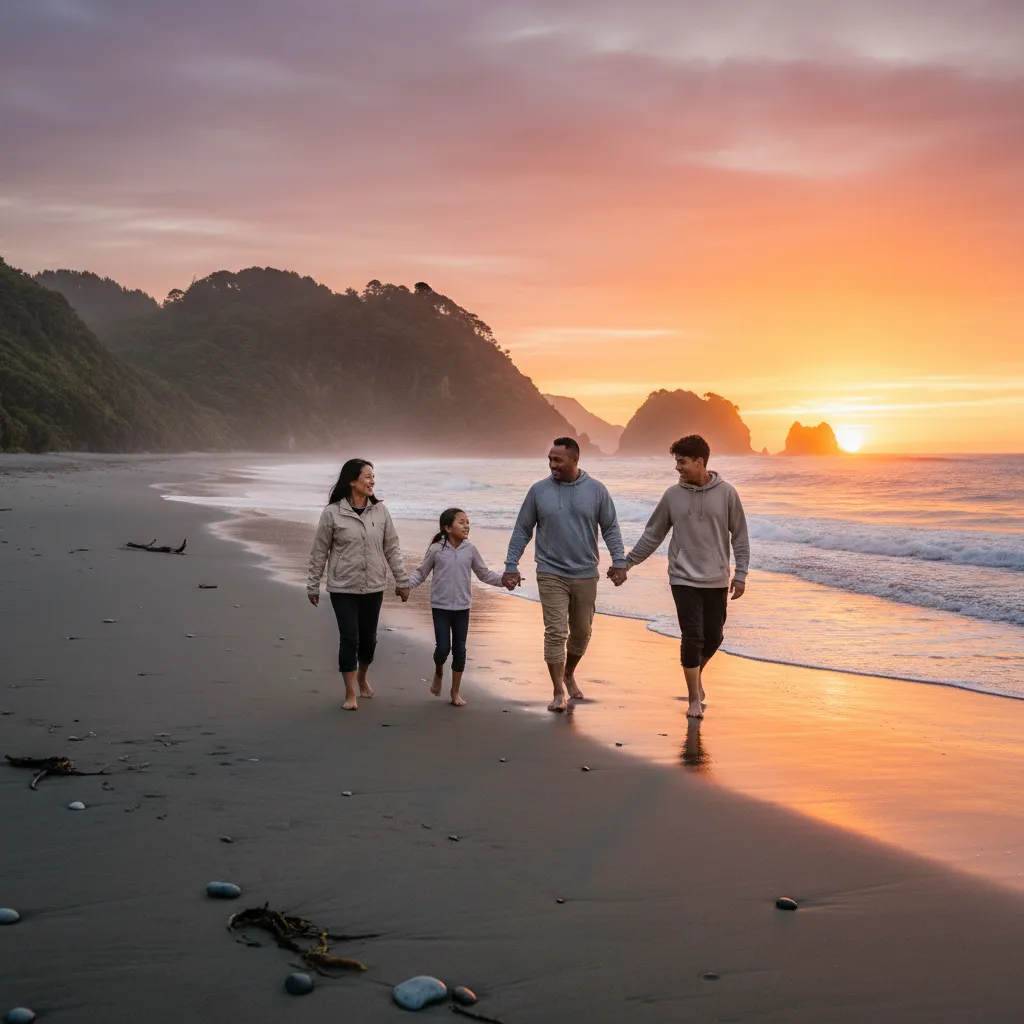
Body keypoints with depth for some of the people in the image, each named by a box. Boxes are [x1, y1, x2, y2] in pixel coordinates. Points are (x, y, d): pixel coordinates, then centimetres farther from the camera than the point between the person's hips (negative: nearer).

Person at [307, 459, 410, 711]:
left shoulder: (380, 511, -1)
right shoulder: (332, 513, -9)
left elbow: (392, 549, 5)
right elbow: (319, 552, -2)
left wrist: (403, 581, 5)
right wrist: (313, 586, 1)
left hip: (373, 588, 3)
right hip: (343, 588, -3)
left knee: (369, 638, 12)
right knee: (349, 639, -3)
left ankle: (362, 678, 39)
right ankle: (350, 694, 9)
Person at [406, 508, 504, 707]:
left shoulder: (470, 550, 0)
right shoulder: (436, 549, -7)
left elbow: (484, 574, 10)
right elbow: (421, 573, 0)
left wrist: (504, 579, -3)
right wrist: (405, 584, -16)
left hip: (462, 608, 3)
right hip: (440, 607, -2)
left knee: (459, 650, 5)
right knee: (443, 647, -6)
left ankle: (455, 692, 18)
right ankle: (438, 672, 29)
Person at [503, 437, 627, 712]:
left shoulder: (596, 490, -1)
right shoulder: (538, 491, -2)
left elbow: (610, 529, 3)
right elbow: (522, 531, 4)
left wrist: (619, 561, -7)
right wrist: (511, 566, 0)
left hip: (585, 575, 2)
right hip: (551, 574, -1)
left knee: (582, 632, 12)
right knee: (555, 632, -7)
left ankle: (569, 674, 37)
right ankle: (558, 692, 0)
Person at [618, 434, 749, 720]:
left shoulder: (726, 493, -4)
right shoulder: (673, 495, -2)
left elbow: (739, 536, 0)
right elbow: (653, 535, 6)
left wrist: (741, 573, -4)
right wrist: (628, 562, 5)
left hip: (716, 580, 1)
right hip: (684, 579, -1)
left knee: (713, 637, 8)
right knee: (692, 638, -4)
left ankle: (696, 673, 38)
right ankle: (694, 698, 9)